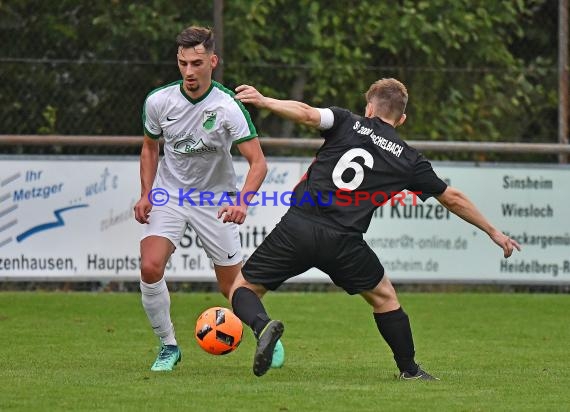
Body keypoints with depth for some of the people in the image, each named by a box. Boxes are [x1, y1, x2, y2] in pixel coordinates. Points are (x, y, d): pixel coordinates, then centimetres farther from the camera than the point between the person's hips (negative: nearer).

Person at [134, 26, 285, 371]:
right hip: (169, 196, 2)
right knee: (150, 267, -21)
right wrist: (146, 195, -2)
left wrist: (242, 202, -39)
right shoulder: (159, 101, -11)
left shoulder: (228, 106, -22)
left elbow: (258, 162, -23)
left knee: (234, 287, 2)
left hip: (215, 201, -2)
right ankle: (169, 346, -2)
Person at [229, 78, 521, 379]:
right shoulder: (408, 160, 13)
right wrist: (493, 232, 32)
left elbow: (307, 114, -12)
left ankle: (262, 325, -21)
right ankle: (409, 371, 30)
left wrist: (264, 101, -7)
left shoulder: (348, 123, 9)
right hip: (342, 243, 1)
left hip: (297, 228, -1)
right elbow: (452, 199, 22)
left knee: (244, 288, 11)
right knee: (384, 297, 26)